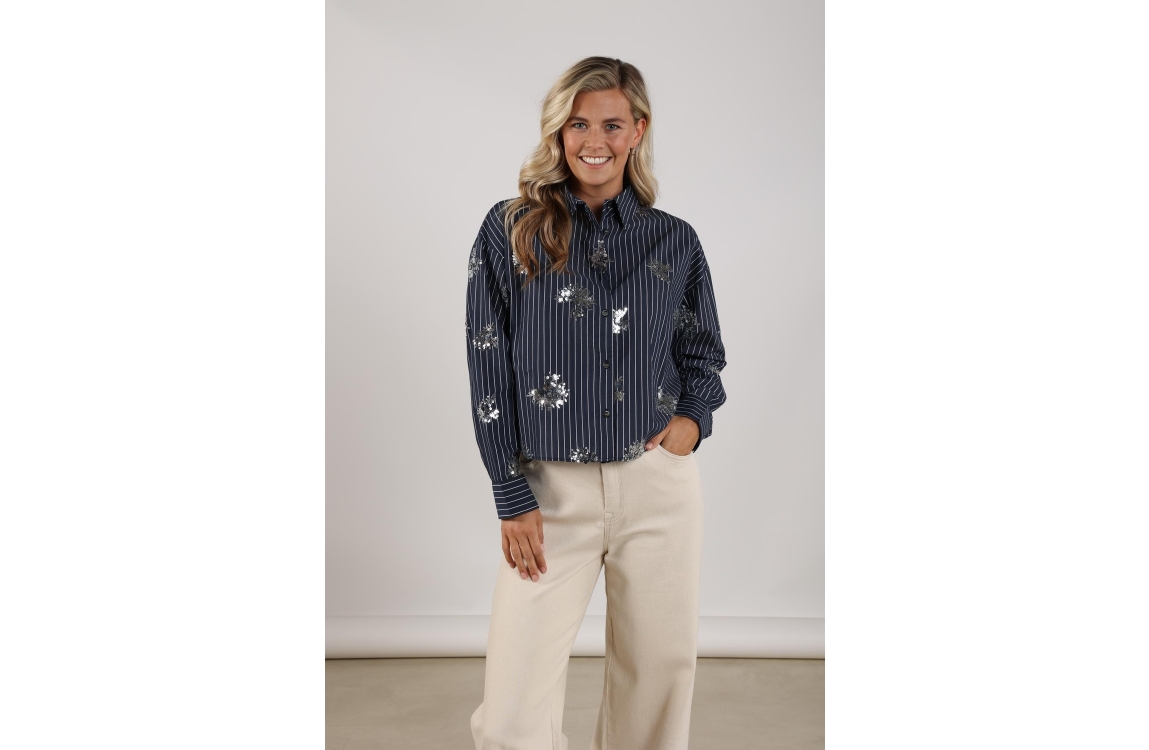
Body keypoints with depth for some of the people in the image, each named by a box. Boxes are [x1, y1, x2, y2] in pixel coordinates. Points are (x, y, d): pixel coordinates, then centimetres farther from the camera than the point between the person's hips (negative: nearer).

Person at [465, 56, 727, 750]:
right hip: (552, 489, -1)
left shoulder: (675, 240, 7)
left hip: (660, 483, 2)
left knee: (659, 673, 11)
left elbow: (704, 351, 18)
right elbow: (489, 370, 0)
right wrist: (513, 498, -4)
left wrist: (694, 417, -4)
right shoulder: (511, 231, 2)